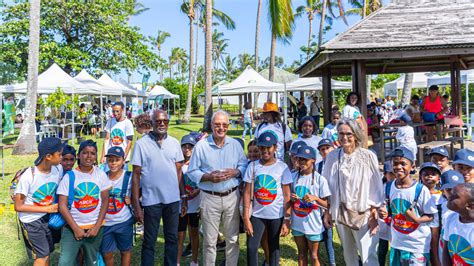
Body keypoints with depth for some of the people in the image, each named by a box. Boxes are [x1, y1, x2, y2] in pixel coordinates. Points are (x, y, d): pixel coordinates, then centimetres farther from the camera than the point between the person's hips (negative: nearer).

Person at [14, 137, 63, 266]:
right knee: (43, 255, -2)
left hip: (47, 217, 5)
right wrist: (47, 209, -21)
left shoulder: (58, 169, -11)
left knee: (47, 253, 14)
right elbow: (18, 207, -19)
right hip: (31, 220, -5)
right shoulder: (28, 177, -26)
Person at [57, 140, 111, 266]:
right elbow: (62, 206, -7)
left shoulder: (101, 174, -1)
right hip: (72, 228, -2)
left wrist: (97, 226, -8)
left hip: (94, 227, 2)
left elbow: (105, 201, -1)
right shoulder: (69, 176, -6)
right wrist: (75, 228, -11)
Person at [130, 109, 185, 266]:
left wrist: (183, 196, 6)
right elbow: (136, 175, -4)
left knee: (172, 238, 15)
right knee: (149, 241, 9)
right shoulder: (141, 144, -4)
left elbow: (179, 171, 9)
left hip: (173, 199, 3)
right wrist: (136, 205, -7)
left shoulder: (174, 143, 5)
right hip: (151, 200, -3)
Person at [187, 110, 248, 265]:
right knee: (210, 240, 8)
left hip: (232, 196, 3)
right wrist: (208, 177, -20)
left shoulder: (235, 144, 6)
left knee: (233, 238, 12)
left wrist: (235, 172, -12)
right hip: (210, 198, -2)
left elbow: (244, 165, 8)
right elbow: (192, 172, -3)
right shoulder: (201, 146, -4)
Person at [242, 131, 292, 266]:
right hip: (257, 214, 1)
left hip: (276, 215, -1)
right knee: (251, 247, -1)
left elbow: (286, 196, -4)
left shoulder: (282, 167, -7)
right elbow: (247, 192, -2)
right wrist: (246, 218, -7)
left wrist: (287, 220, -7)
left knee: (274, 247, 13)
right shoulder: (252, 166, -3)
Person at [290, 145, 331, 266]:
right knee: (301, 254, 17)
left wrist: (315, 198, -26)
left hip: (313, 224, -4)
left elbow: (327, 205, -9)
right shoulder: (294, 177, 1)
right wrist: (292, 199, -10)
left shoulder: (320, 179, -11)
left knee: (314, 256, 10)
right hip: (297, 223, 4)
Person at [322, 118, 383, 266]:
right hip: (341, 212, 3)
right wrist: (327, 212, 8)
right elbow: (328, 186, 6)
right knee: (348, 253, 18)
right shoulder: (332, 157, -1)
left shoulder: (368, 156, -10)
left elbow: (376, 186, -5)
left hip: (363, 212, -3)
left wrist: (374, 213, -6)